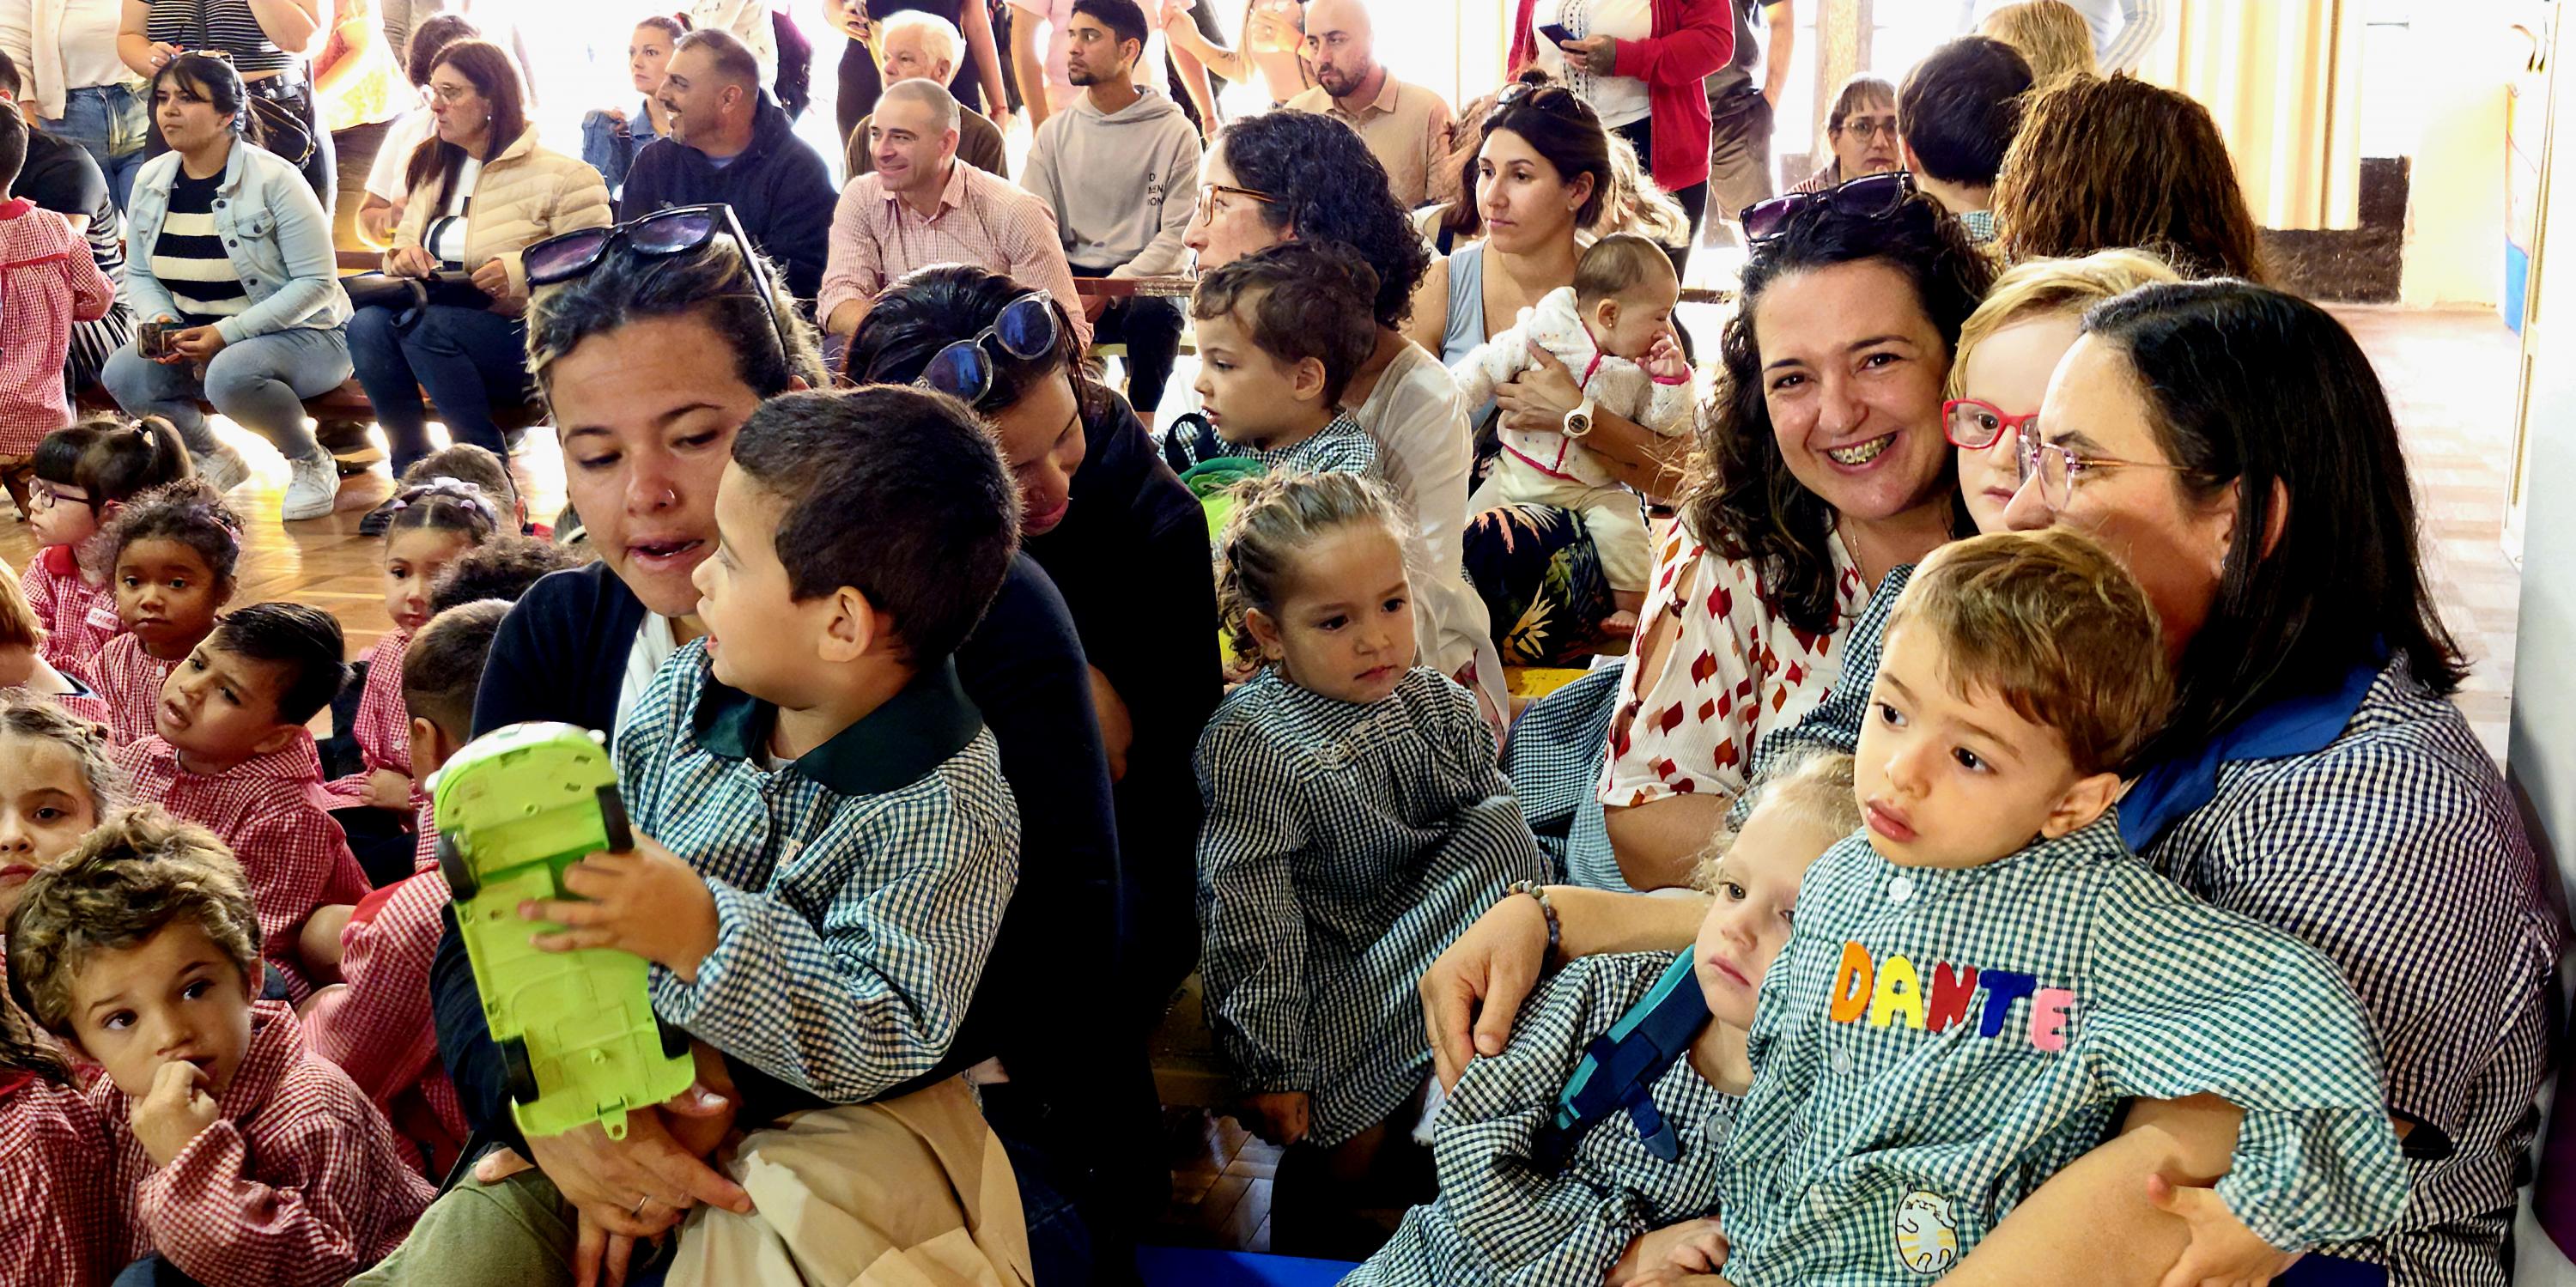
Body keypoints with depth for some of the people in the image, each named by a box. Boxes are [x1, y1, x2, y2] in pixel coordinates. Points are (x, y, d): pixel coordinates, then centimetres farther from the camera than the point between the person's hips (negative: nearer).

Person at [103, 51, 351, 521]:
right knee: (121, 374, -20)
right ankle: (214, 459, 7)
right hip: (195, 339, 6)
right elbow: (138, 275, 13)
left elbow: (316, 282, -18)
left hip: (298, 335, -6)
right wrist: (159, 320, -12)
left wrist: (226, 333, -23)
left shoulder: (274, 180, -15)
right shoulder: (151, 180, 4)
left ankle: (311, 463, -8)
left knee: (230, 374, -37)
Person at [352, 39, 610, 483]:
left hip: (527, 346, -6)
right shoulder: (433, 169, 18)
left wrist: (520, 273, -25)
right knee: (367, 324, -24)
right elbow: (403, 243, 22)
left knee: (426, 324, -34)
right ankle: (411, 470, -14)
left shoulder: (560, 175, -5)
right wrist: (404, 257, -2)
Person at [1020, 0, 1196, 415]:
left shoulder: (1175, 132, -2)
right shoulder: (1055, 131, 10)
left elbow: (1177, 236, -7)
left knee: (1155, 313, -36)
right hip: (1071, 278, 2)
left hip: (1145, 281, -2)